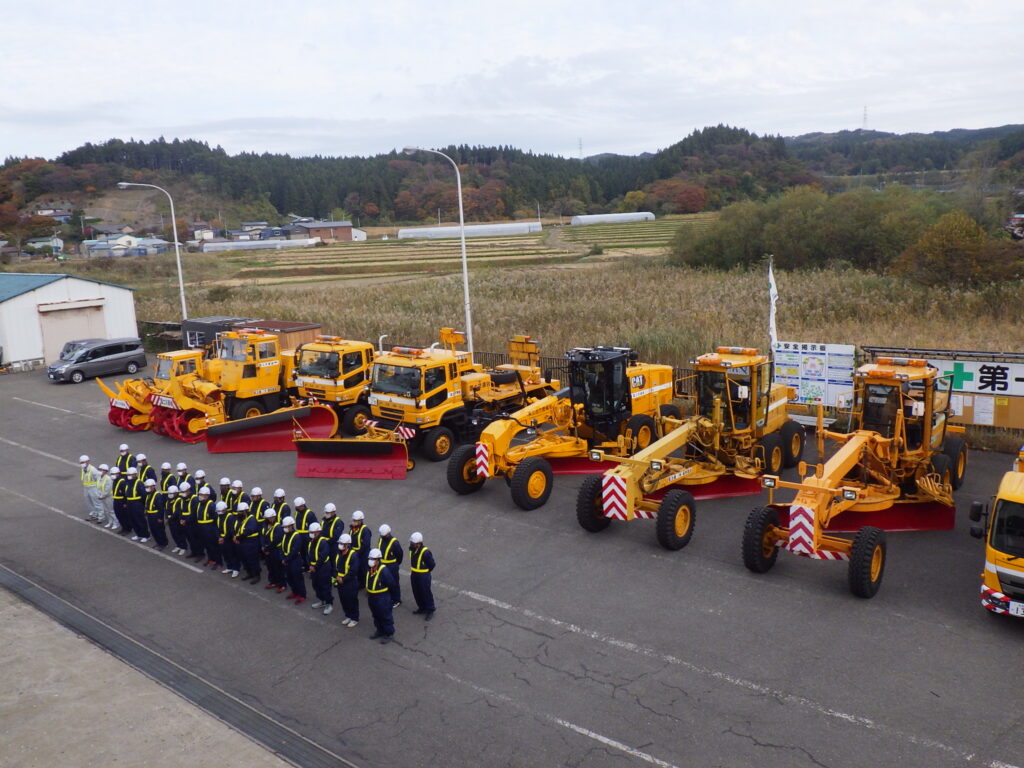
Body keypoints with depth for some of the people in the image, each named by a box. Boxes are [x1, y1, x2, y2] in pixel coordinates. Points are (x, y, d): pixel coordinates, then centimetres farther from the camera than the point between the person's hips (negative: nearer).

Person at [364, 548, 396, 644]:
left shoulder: (384, 571, -25)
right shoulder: (369, 569, -2)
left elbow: (391, 584, -17)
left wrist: (384, 592, -4)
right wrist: (368, 594, 14)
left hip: (382, 598, -8)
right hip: (371, 597, 8)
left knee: (385, 616, 6)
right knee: (376, 615, 22)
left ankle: (389, 633, 20)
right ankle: (380, 630, 40)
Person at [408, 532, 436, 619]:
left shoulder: (425, 552, -25)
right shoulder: (412, 549, -3)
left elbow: (431, 564, -15)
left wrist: (425, 572, -4)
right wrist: (414, 571, 13)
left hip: (423, 576, -8)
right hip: (414, 574, 8)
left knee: (426, 593, 3)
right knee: (416, 592, 19)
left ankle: (430, 610, 16)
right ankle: (422, 608, 36)